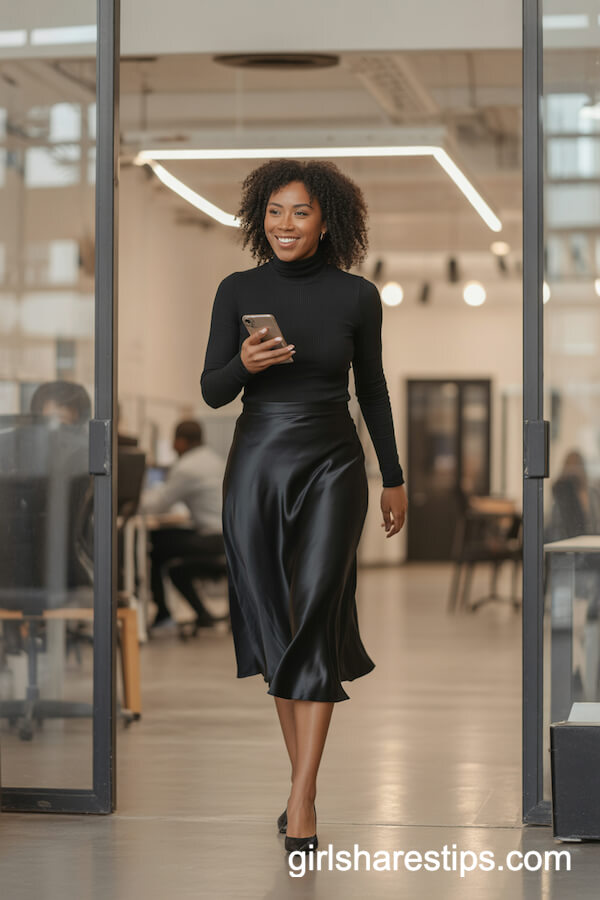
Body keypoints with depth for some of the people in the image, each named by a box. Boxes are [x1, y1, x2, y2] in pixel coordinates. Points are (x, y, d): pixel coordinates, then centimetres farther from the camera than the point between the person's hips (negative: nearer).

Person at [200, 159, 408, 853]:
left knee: (316, 619, -11)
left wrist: (393, 478, 14)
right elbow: (212, 392, 1)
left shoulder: (357, 296, -1)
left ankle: (302, 799, -11)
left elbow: (371, 388, 10)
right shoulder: (239, 291, 0)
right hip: (256, 464, 2)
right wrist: (244, 364, -21)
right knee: (273, 622, 4)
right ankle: (302, 770, 18)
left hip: (332, 466, -2)